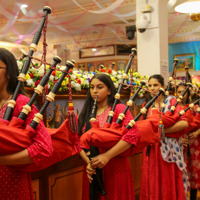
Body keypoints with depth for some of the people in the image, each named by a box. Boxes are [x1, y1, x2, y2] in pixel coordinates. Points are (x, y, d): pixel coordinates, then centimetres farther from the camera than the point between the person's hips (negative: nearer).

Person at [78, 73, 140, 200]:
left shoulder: (118, 109, -5)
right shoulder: (86, 114, 11)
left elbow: (133, 134, -21)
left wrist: (107, 156, -23)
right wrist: (88, 162, -11)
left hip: (116, 169, -4)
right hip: (92, 171, 4)